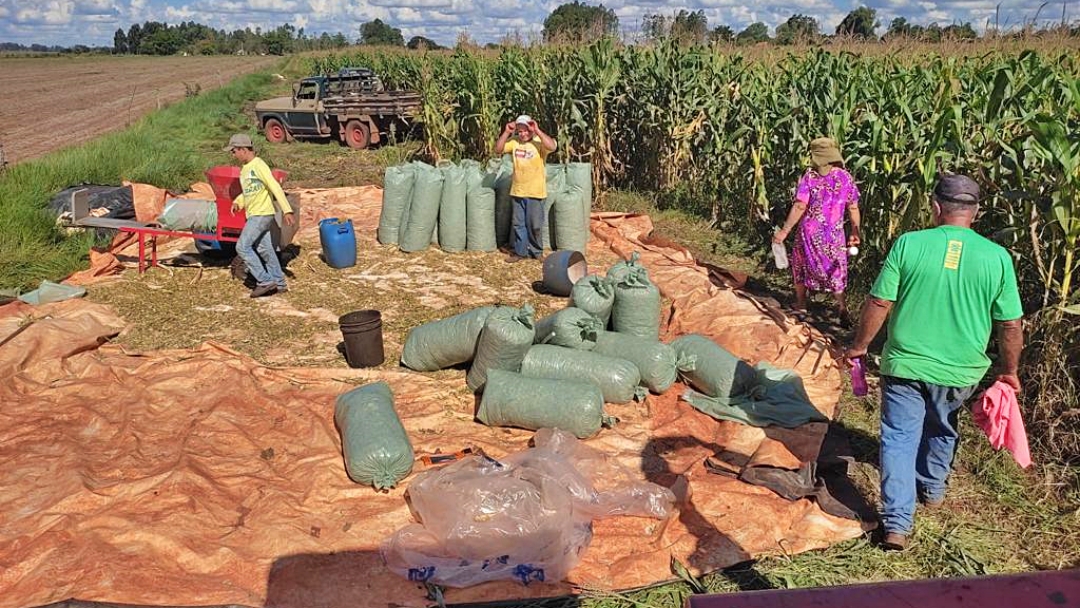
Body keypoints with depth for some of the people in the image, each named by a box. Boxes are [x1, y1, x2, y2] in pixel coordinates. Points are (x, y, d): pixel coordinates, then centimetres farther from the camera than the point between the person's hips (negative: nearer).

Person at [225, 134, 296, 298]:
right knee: (264, 249, 11)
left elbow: (275, 188, -19)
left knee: (243, 246, -10)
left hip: (262, 214, -9)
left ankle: (265, 281, -5)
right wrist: (237, 202, 3)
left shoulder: (259, 165, -14)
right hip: (254, 215, 9)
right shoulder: (244, 168, 13)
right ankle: (279, 283, 19)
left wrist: (287, 211, -24)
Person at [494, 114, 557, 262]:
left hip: (535, 192, -4)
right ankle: (520, 251, 23)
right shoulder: (514, 141, 3)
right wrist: (506, 132, -10)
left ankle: (536, 252, 21)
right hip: (517, 191, 5)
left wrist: (537, 131, -27)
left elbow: (552, 146, -29)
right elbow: (498, 150, -1)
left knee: (534, 225, 5)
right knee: (518, 224, 12)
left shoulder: (539, 142, -10)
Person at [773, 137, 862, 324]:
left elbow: (800, 207, -17)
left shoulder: (810, 176, -12)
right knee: (835, 271, 12)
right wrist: (855, 232, 13)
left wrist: (784, 231, -13)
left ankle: (801, 303, 29)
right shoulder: (846, 177, -1)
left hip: (810, 232, -2)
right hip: (834, 235, 2)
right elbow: (853, 208, 2)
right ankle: (843, 309, 6)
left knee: (800, 264, 19)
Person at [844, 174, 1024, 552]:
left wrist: (859, 346, 4)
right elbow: (1010, 325, -1)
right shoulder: (997, 257, -6)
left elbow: (879, 303, -9)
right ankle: (932, 489, 47)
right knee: (941, 432, 26)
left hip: (905, 364, -2)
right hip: (960, 371, 3)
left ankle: (897, 523, 2)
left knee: (899, 439, 6)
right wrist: (1009, 371, 14)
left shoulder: (908, 244, -11)